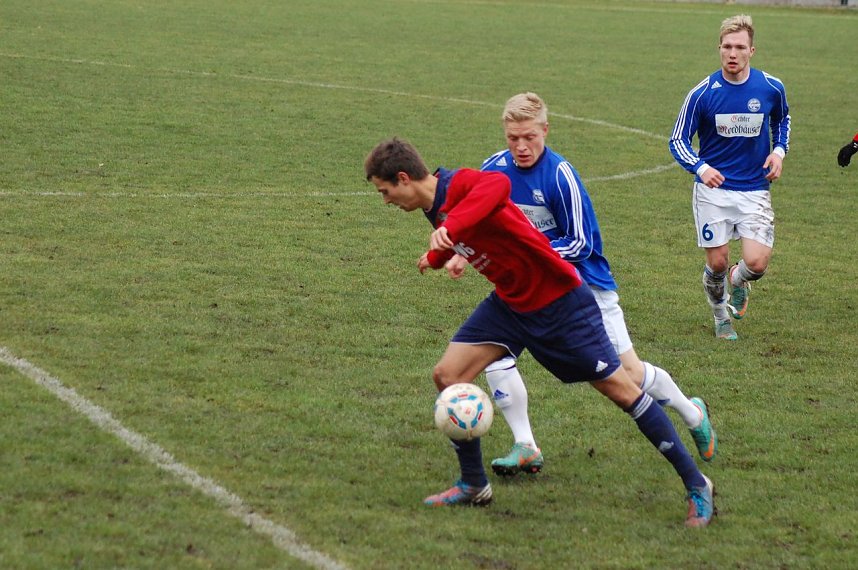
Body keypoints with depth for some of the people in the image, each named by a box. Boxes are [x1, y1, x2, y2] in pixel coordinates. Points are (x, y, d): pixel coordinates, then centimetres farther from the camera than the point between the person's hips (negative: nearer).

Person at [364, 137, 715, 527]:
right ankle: (473, 485, 11)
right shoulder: (437, 207, 2)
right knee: (447, 375, -4)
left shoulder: (458, 185, -25)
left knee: (619, 389, -3)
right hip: (509, 303, 9)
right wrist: (437, 257, 28)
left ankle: (696, 486, 7)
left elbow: (498, 185, -49)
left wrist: (450, 227, -55)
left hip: (560, 301, -9)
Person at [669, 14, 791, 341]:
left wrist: (779, 151, 0)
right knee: (717, 264, -1)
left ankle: (738, 281, 27)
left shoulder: (771, 88, -4)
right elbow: (678, 140, -4)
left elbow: (782, 119, 19)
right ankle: (721, 318, 30)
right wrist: (700, 168, -23)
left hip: (755, 189, 1)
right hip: (713, 189, -1)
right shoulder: (702, 94, -10)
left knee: (757, 263, -12)